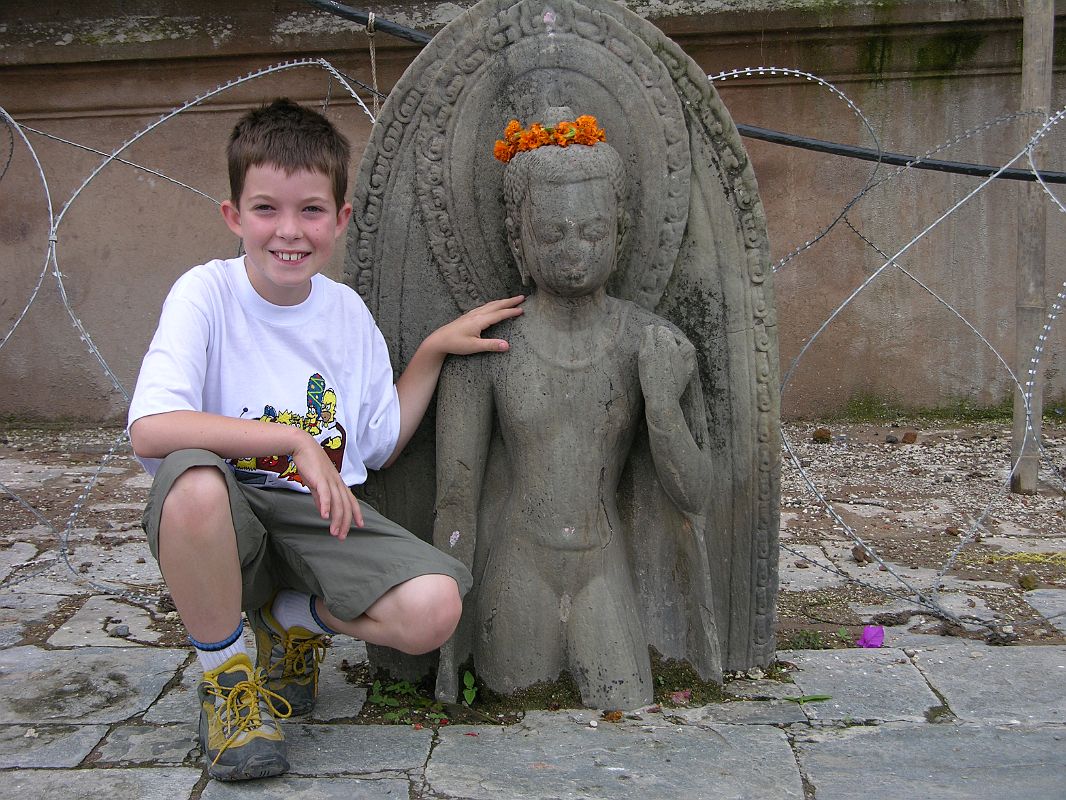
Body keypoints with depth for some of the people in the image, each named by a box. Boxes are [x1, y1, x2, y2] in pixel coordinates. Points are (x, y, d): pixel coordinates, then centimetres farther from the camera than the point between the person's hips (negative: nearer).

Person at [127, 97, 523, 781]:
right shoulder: (207, 294, -10)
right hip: (224, 521, -3)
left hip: (322, 518, 3)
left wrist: (435, 348, 5)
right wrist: (295, 441, -24)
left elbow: (380, 445, 12)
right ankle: (226, 672, -10)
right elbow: (151, 430, -26)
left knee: (433, 609, -24)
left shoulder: (348, 311, 4)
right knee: (194, 480, -39)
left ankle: (295, 619, 11)